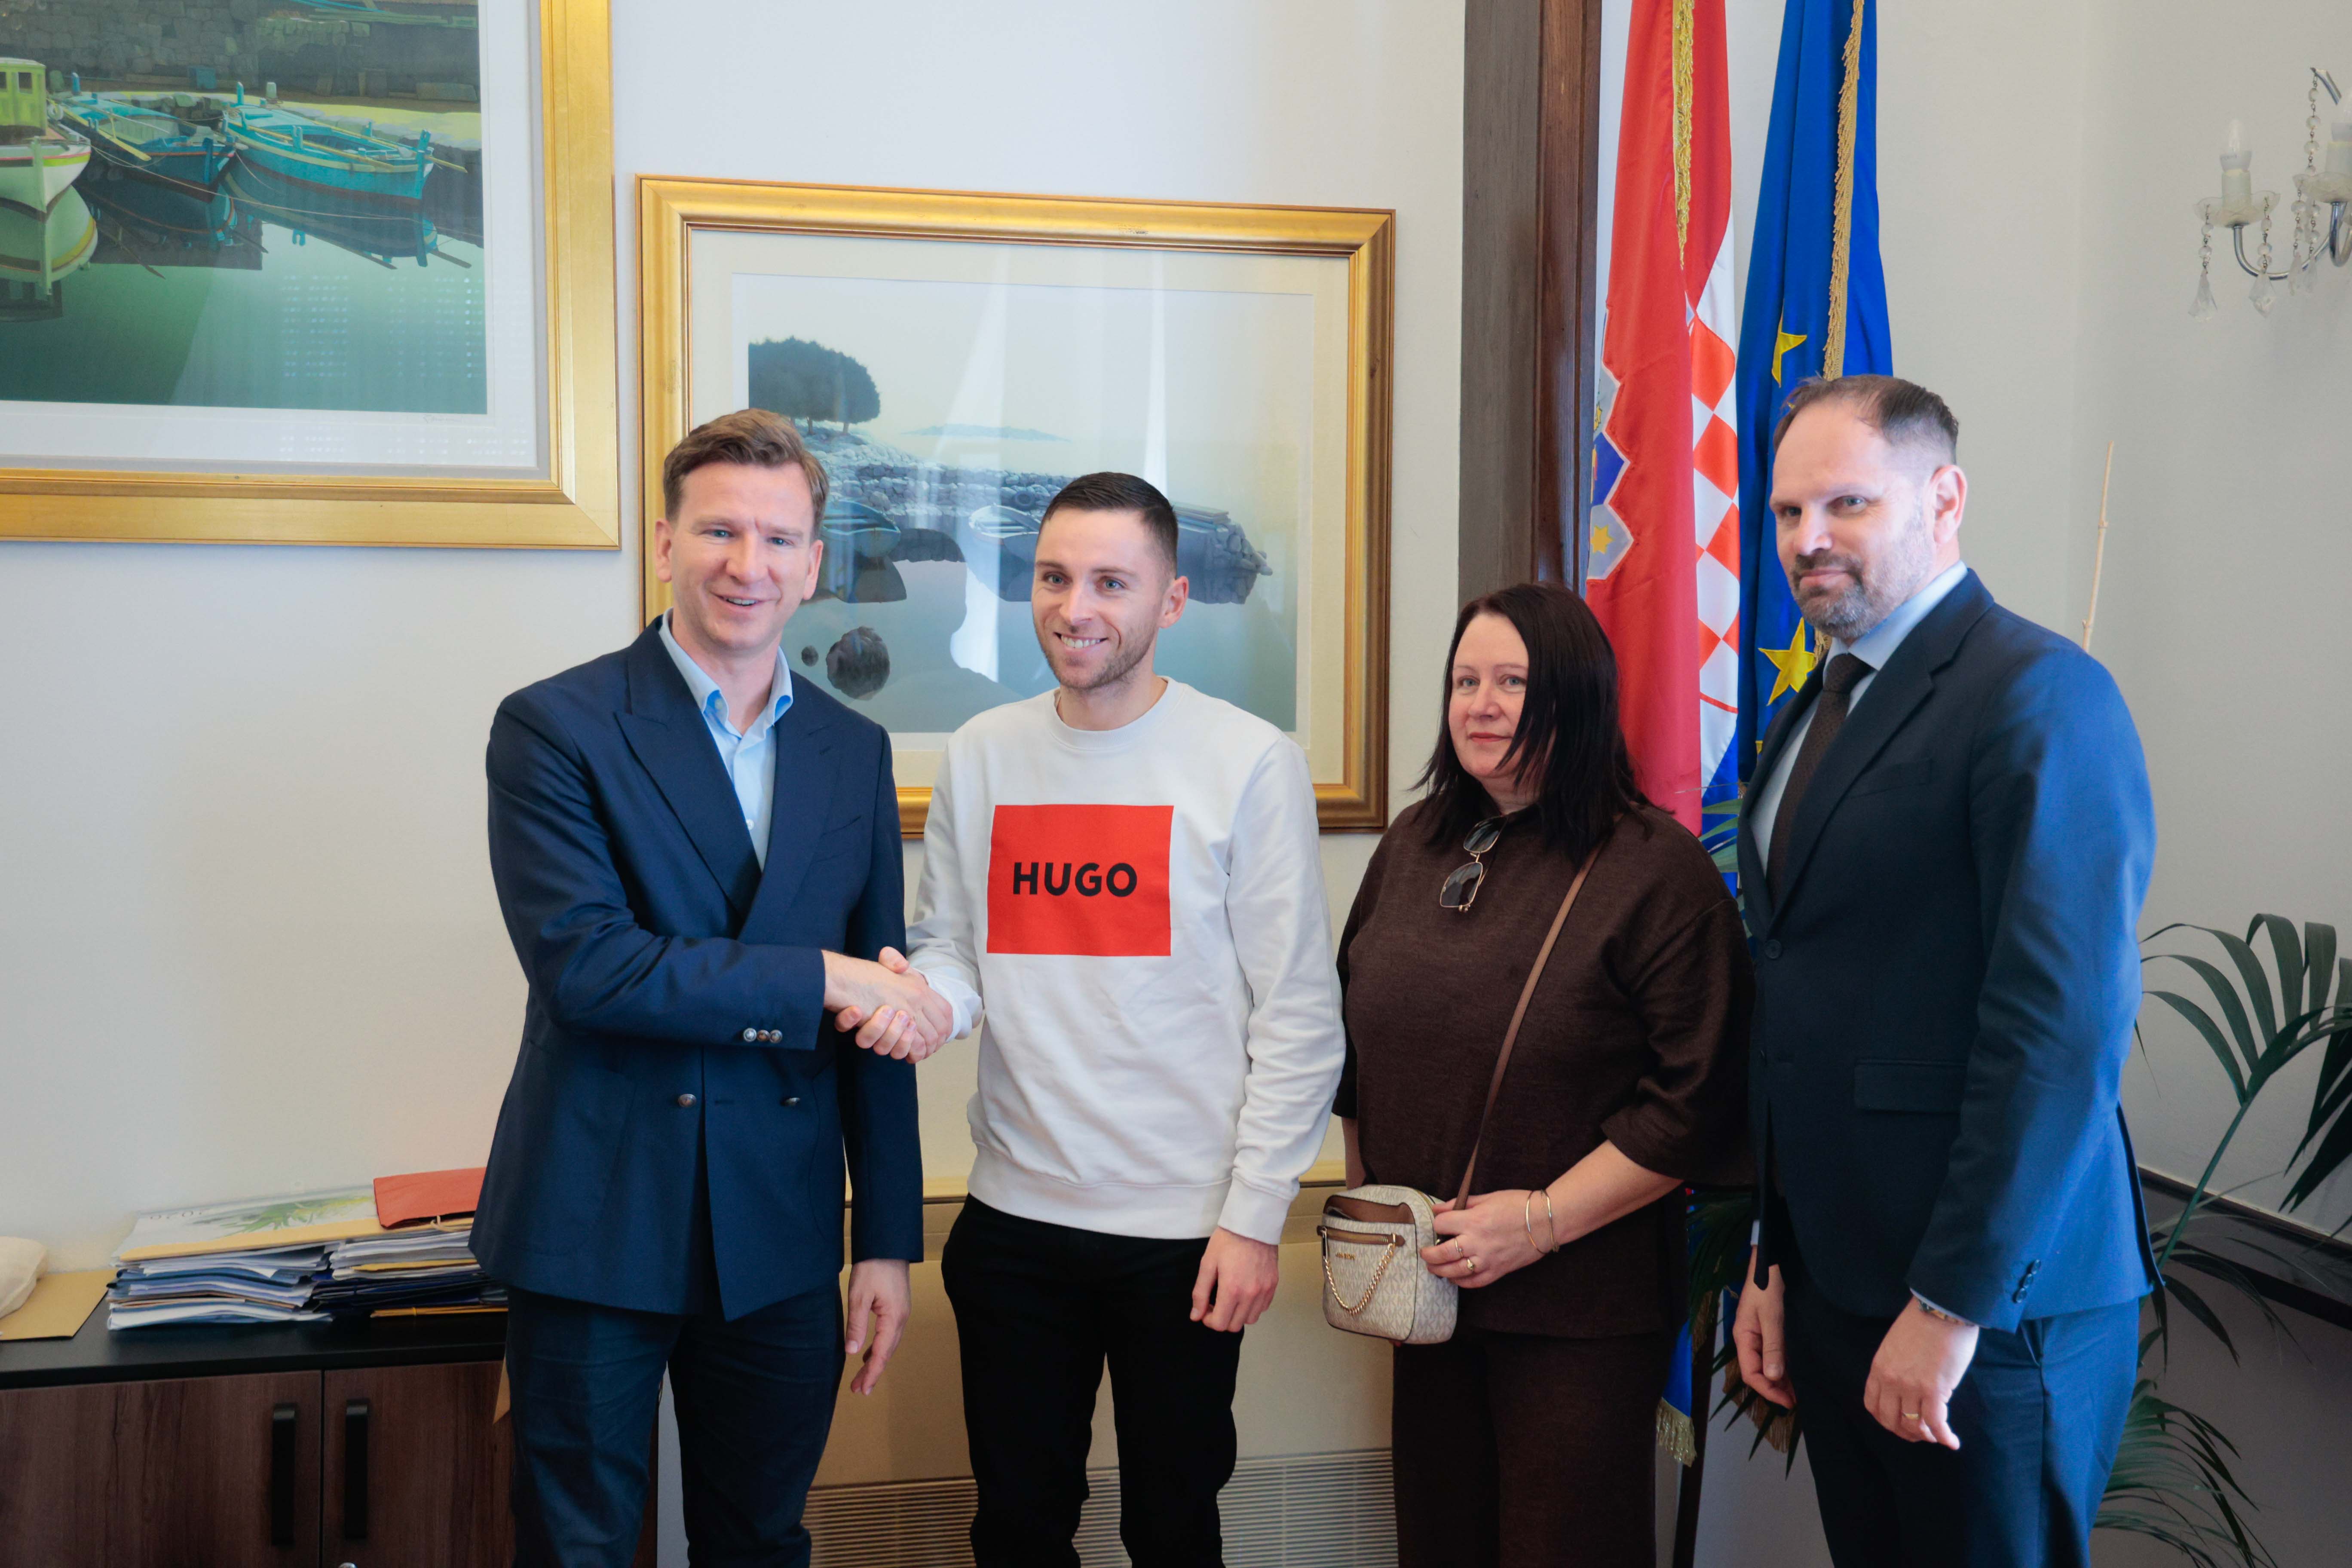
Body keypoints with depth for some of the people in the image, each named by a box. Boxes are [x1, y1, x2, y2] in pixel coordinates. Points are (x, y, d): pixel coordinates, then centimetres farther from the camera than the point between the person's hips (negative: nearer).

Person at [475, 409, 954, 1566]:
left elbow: (881, 1007, 9)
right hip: (597, 1226, -4)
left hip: (779, 1237, 4)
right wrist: (816, 978, -17)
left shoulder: (853, 751, 7)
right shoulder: (554, 728, -7)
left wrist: (888, 1242, 7)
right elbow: (582, 964, -19)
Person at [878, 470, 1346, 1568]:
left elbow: (1298, 1013, -7)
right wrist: (924, 996, -13)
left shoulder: (1251, 764, -7)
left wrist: (1254, 1216, -10)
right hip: (1013, 1217, 3)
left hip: (1183, 1229, -3)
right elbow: (951, 945, 11)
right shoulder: (980, 756, 5)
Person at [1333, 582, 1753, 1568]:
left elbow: (1693, 1103, -15)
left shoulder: (1657, 870, -11)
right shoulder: (1415, 845, 8)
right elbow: (1356, 1039, 17)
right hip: (1427, 1289, 5)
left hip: (1577, 1307, -5)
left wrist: (1543, 1220, -17)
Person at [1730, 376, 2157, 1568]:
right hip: (1834, 1283, 8)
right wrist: (1777, 1260, 13)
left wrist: (1953, 1303, -20)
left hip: (1990, 1301, -7)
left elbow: (2064, 1025, -20)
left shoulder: (2038, 694, -13)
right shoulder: (1813, 715, 13)